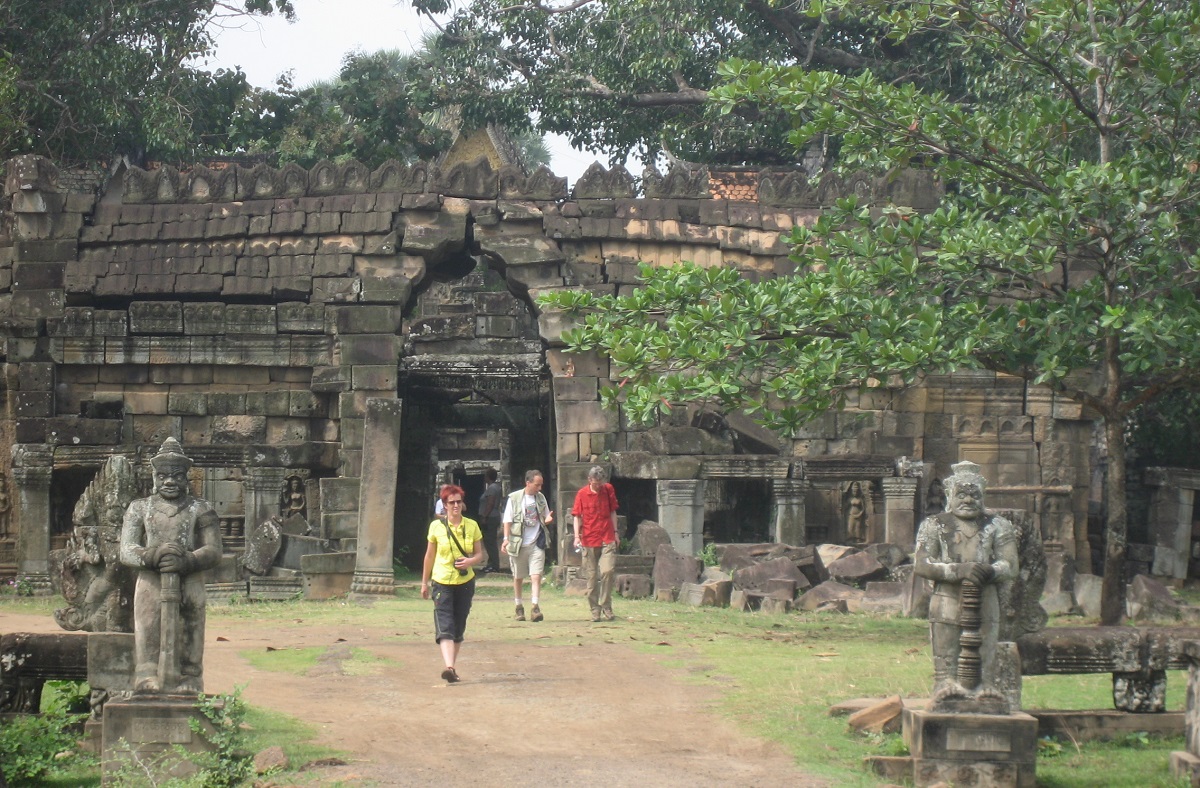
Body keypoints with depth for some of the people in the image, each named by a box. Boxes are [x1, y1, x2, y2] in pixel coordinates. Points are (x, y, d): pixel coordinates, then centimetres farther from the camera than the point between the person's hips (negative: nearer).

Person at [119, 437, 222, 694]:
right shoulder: (139, 509, 16)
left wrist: (186, 561, -18)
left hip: (189, 589, 0)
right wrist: (150, 557, -18)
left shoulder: (201, 510, 14)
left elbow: (213, 550, 3)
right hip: (150, 587, 0)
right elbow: (126, 550, 5)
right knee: (148, 651, -7)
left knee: (187, 654, -3)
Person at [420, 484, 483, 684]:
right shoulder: (436, 526, -1)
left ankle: (452, 666, 21)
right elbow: (429, 556, 8)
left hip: (465, 582, 2)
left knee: (459, 627, 8)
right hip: (442, 582, -2)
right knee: (444, 627, -16)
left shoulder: (472, 526, 2)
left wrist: (470, 561, -16)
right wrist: (424, 582, 11)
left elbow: (480, 554, 7)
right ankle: (449, 667, -28)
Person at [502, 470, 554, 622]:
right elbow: (507, 520, -3)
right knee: (518, 578, 11)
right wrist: (506, 538, -14)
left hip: (536, 544, 2)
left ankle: (535, 608, -14)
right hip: (518, 544, -2)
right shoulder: (514, 498, -4)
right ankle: (519, 607, 24)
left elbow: (545, 518, 17)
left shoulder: (541, 498, 7)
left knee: (536, 576, -12)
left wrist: (548, 520, -7)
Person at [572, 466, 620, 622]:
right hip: (589, 540, 0)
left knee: (607, 570, -14)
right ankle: (595, 609, 11)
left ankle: (606, 606, -2)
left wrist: (615, 531, 13)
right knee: (592, 576, 3)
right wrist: (577, 536, -9)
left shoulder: (609, 489, 6)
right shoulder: (582, 493, 0)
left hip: (607, 539, 0)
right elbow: (577, 516, 2)